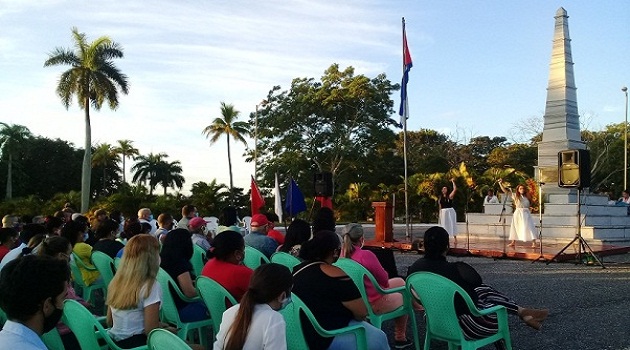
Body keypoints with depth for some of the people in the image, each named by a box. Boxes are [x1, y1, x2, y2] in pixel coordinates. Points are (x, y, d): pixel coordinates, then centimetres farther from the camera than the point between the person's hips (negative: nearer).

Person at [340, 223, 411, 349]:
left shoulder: (342, 254, -7)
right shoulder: (366, 255, -29)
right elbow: (384, 279, -16)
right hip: (375, 304, -8)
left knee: (399, 281, 26)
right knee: (404, 297, 23)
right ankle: (400, 338, 33)